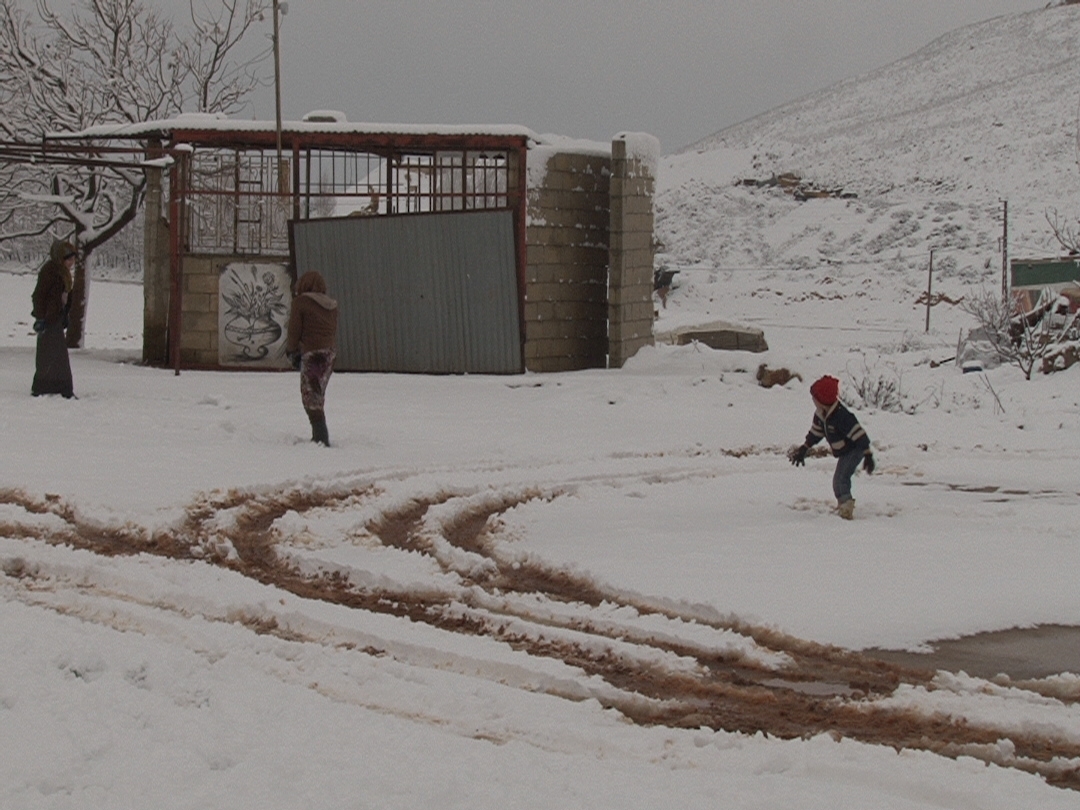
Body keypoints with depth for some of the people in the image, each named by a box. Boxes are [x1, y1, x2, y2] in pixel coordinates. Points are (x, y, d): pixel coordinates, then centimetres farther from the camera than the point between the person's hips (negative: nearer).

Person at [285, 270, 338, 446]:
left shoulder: (301, 302, -4)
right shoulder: (332, 306, 14)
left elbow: (294, 331, -3)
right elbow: (334, 333, 16)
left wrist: (291, 351, 11)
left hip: (311, 354, -7)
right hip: (330, 354, 7)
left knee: (311, 396, -6)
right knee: (318, 396, 16)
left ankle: (321, 437, -16)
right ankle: (319, 436, 19)